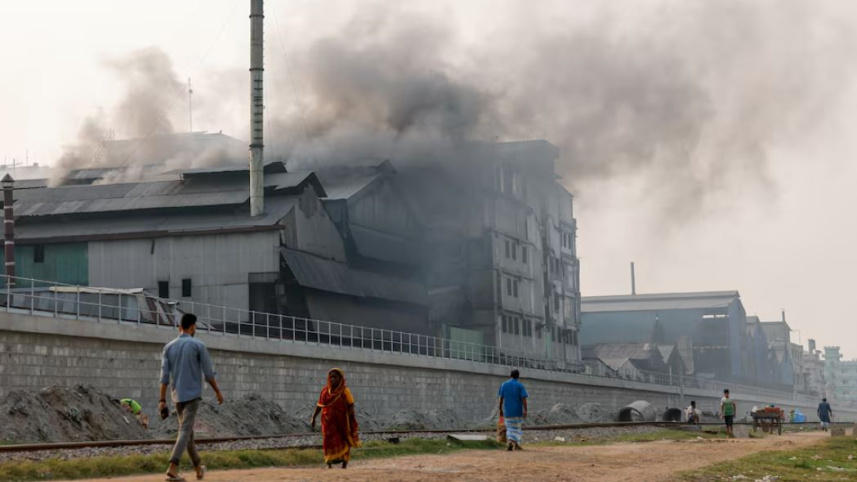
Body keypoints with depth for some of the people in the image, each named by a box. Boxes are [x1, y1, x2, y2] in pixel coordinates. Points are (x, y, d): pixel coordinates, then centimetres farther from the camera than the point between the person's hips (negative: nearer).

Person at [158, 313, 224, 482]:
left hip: (177, 396, 5)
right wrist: (217, 392, 7)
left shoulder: (169, 347, 5)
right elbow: (209, 372, -5)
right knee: (185, 430, -10)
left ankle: (198, 467, 27)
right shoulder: (198, 345, -6)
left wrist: (162, 400, 1)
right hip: (192, 395, -5)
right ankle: (172, 468, -23)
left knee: (187, 430, 16)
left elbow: (164, 376, 1)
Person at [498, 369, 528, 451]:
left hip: (507, 411, 2)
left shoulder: (504, 384, 3)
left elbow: (501, 398, 2)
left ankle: (510, 441, -15)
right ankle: (516, 444, 5)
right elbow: (524, 398, -13)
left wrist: (500, 409, 8)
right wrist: (525, 410, -15)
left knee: (510, 428, 9)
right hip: (518, 411, -2)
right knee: (518, 428, 10)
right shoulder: (520, 385, -5)